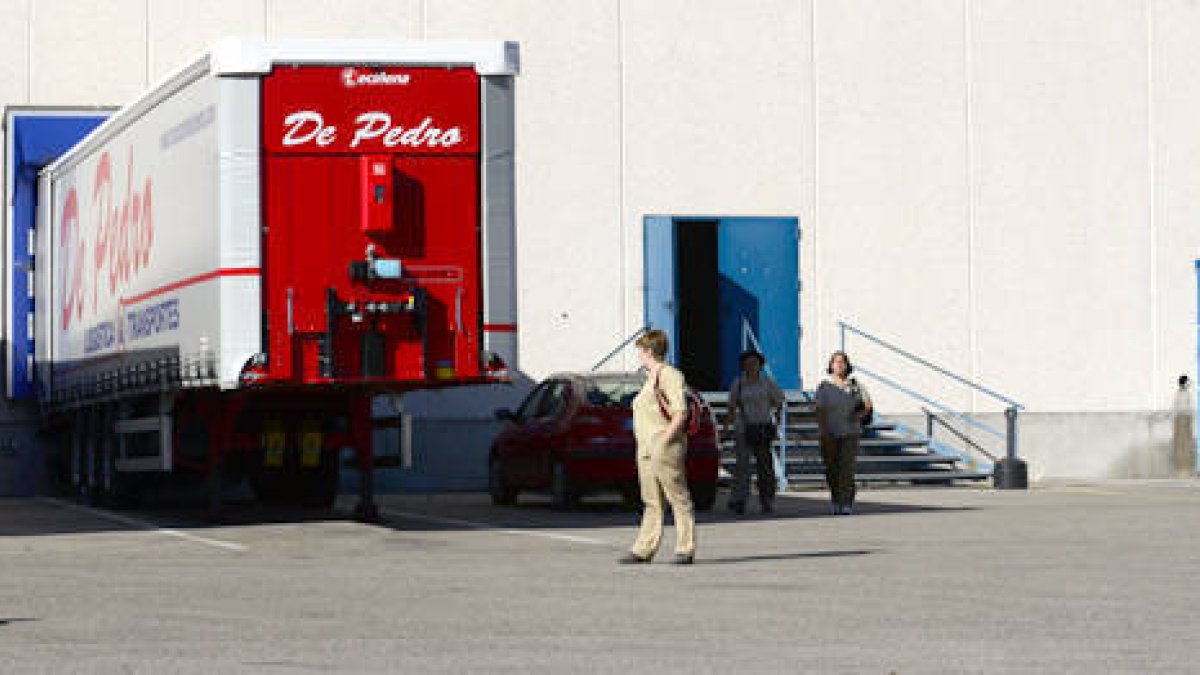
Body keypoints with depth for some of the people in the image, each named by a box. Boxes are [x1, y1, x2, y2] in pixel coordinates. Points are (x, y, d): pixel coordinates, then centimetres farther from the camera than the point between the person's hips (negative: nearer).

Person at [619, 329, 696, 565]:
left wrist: (664, 440, -20)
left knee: (679, 499, -4)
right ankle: (644, 550, 8)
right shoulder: (650, 378, 19)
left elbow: (681, 413, -18)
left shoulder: (669, 375, -10)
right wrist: (643, 444, 18)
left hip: (664, 448, -10)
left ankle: (686, 549, -1)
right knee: (651, 503, 8)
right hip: (646, 449, 10)